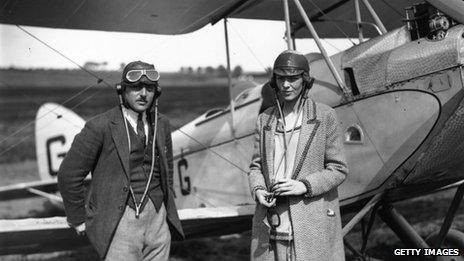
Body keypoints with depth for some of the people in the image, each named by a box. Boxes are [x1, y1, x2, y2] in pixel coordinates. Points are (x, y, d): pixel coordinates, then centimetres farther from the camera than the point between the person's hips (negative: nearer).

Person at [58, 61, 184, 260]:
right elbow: (69, 175, -6)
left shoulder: (161, 124, 6)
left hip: (157, 221, 5)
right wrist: (78, 220, 1)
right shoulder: (100, 126, -12)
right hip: (118, 221, -5)